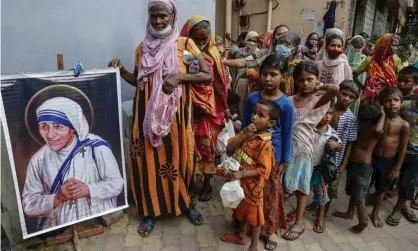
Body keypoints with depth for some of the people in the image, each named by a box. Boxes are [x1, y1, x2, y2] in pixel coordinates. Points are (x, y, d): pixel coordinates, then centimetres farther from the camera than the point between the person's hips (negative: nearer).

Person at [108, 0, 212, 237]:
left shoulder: (185, 43, 0)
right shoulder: (142, 47, 10)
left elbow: (208, 75, -4)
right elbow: (138, 80, 17)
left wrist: (179, 76, -16)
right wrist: (121, 70, -1)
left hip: (175, 111, -2)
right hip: (148, 112, 3)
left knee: (178, 156, 7)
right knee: (149, 159, 6)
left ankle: (185, 203, 29)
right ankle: (151, 210, 23)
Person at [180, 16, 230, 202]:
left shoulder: (212, 53, 3)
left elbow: (217, 82, 8)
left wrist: (226, 108, 11)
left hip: (210, 105, 2)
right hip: (189, 106, -2)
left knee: (207, 143, 6)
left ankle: (207, 183, 22)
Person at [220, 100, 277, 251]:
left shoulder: (265, 143, -23)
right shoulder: (246, 132, -2)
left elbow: (264, 170, -23)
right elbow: (229, 149, -7)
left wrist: (242, 174, -28)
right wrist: (244, 136, -19)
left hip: (252, 184, -7)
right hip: (239, 181, 7)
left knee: (254, 215, 13)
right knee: (242, 210, 26)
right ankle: (241, 236, 49)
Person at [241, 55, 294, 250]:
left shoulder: (286, 104, -12)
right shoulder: (252, 98, -5)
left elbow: (287, 134, -6)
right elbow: (244, 126, 3)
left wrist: (285, 160, -3)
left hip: (273, 154, -2)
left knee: (271, 192, 12)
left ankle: (270, 229, 33)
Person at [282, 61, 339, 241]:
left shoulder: (319, 100, -5)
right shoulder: (289, 100, 2)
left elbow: (335, 89, -26)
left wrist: (320, 87, -14)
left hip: (302, 148, -2)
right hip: (286, 145, 2)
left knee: (301, 186, 10)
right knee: (282, 184, 10)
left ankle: (298, 223, 24)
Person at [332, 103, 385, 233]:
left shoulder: (375, 132, -18)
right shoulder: (360, 129, 5)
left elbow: (378, 129, -42)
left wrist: (383, 114, -28)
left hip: (364, 167, -8)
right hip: (353, 164, 8)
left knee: (359, 196, 1)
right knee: (352, 192, 23)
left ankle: (363, 222, 19)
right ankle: (350, 213, 42)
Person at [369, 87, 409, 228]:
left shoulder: (404, 125, -11)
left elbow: (403, 148, -6)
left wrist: (397, 168, -4)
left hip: (389, 161, 0)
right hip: (372, 158, 0)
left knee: (381, 189, 16)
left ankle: (375, 214, 37)